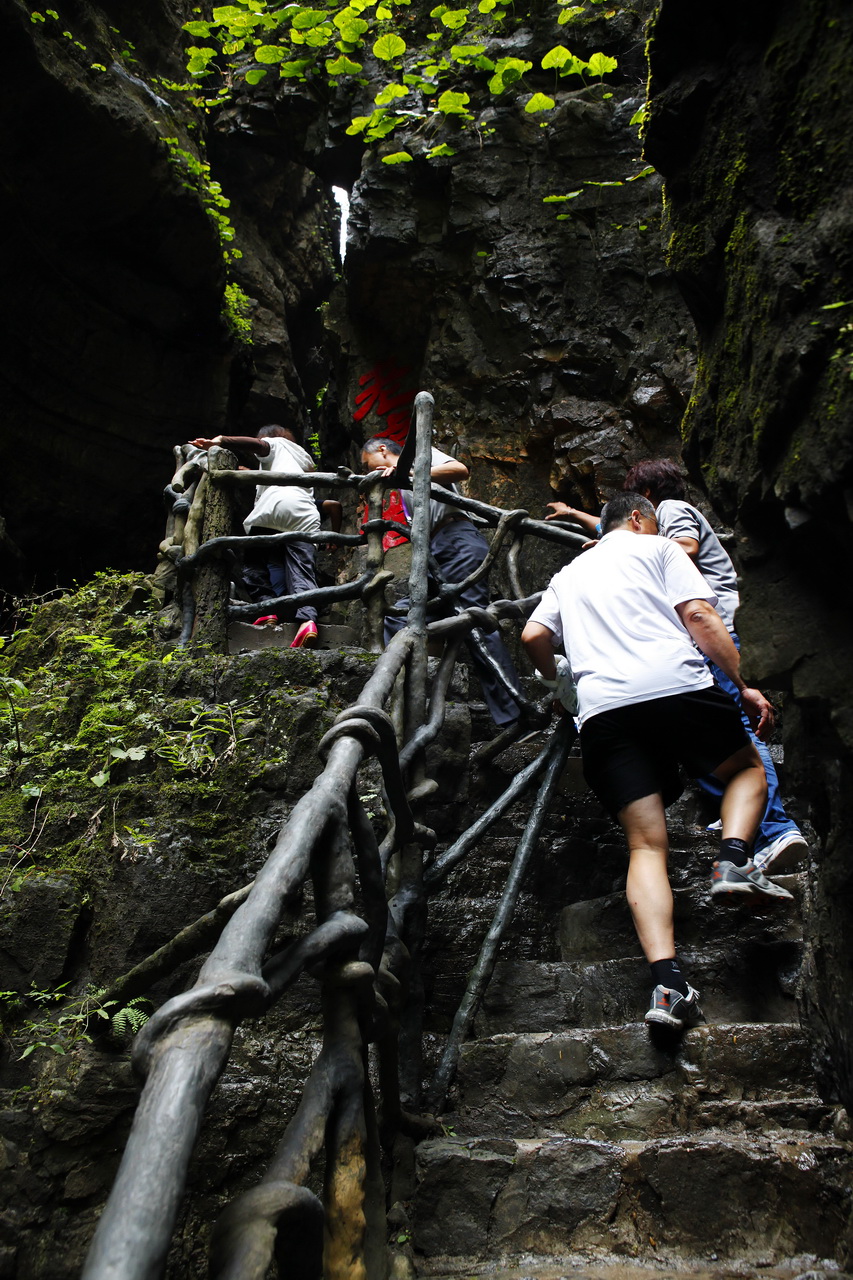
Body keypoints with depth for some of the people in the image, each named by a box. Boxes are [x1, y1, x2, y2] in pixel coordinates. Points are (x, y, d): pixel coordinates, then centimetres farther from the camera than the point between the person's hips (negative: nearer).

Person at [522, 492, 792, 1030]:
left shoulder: (569, 574, 30)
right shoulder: (659, 548, 17)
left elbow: (533, 636, 22)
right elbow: (699, 615, 3)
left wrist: (559, 684, 40)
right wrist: (742, 686, 5)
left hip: (602, 709, 3)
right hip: (676, 685, -3)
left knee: (647, 846, 0)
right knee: (748, 768, 23)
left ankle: (668, 982, -17)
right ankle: (734, 860, -6)